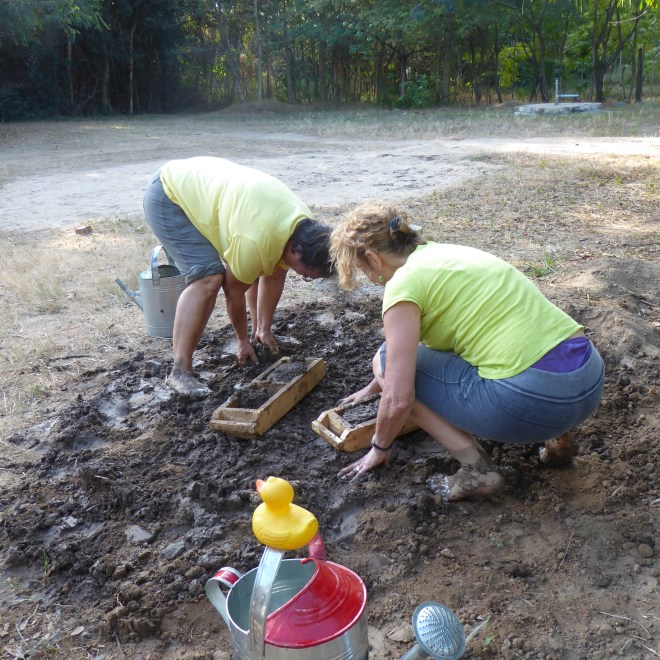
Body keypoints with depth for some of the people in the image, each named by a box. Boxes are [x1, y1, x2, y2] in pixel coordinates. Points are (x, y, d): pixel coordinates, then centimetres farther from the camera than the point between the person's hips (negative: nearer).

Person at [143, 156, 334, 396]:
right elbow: (234, 291, -20)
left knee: (258, 268, 9)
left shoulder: (302, 224, -10)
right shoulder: (256, 241, -36)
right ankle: (180, 371, -19)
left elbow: (274, 276, 3)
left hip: (202, 188, 9)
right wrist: (243, 340, -4)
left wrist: (264, 329, 9)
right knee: (208, 278, -25)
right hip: (168, 196, -9)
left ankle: (258, 333, 28)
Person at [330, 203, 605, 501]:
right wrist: (375, 386, 46)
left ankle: (477, 470, 3)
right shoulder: (444, 252, 19)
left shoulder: (403, 283, -6)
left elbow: (399, 400, -9)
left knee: (389, 361, 6)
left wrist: (380, 447, 12)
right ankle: (556, 436, 21)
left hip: (535, 398, -9)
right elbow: (424, 338, 36)